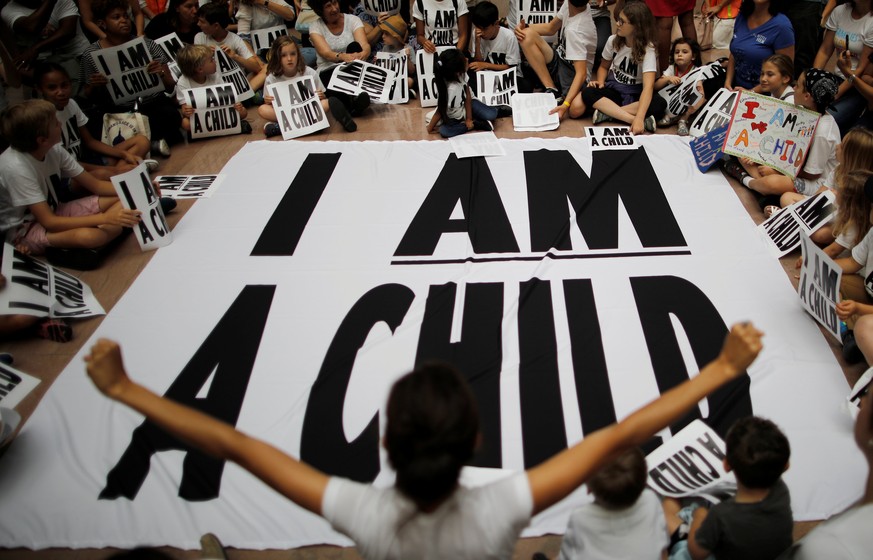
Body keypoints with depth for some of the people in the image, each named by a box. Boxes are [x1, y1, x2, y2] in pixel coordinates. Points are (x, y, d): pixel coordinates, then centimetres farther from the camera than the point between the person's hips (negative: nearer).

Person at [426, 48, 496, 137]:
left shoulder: (462, 75, -22)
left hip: (466, 104, 3)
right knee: (444, 131, -32)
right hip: (454, 117, -3)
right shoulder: (449, 89, -37)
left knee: (492, 114, -22)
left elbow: (468, 96, -11)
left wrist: (468, 118, -13)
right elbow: (440, 111, -23)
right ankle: (476, 124, -20)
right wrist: (430, 128, -14)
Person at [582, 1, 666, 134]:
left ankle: (607, 112, -32)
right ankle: (638, 120, -40)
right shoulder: (613, 40, -6)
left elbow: (648, 86, -31)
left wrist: (639, 118, -45)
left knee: (659, 104, -34)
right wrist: (600, 82, -12)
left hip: (636, 95, -3)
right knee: (588, 93, -30)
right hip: (613, 89, 3)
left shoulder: (647, 49, -19)